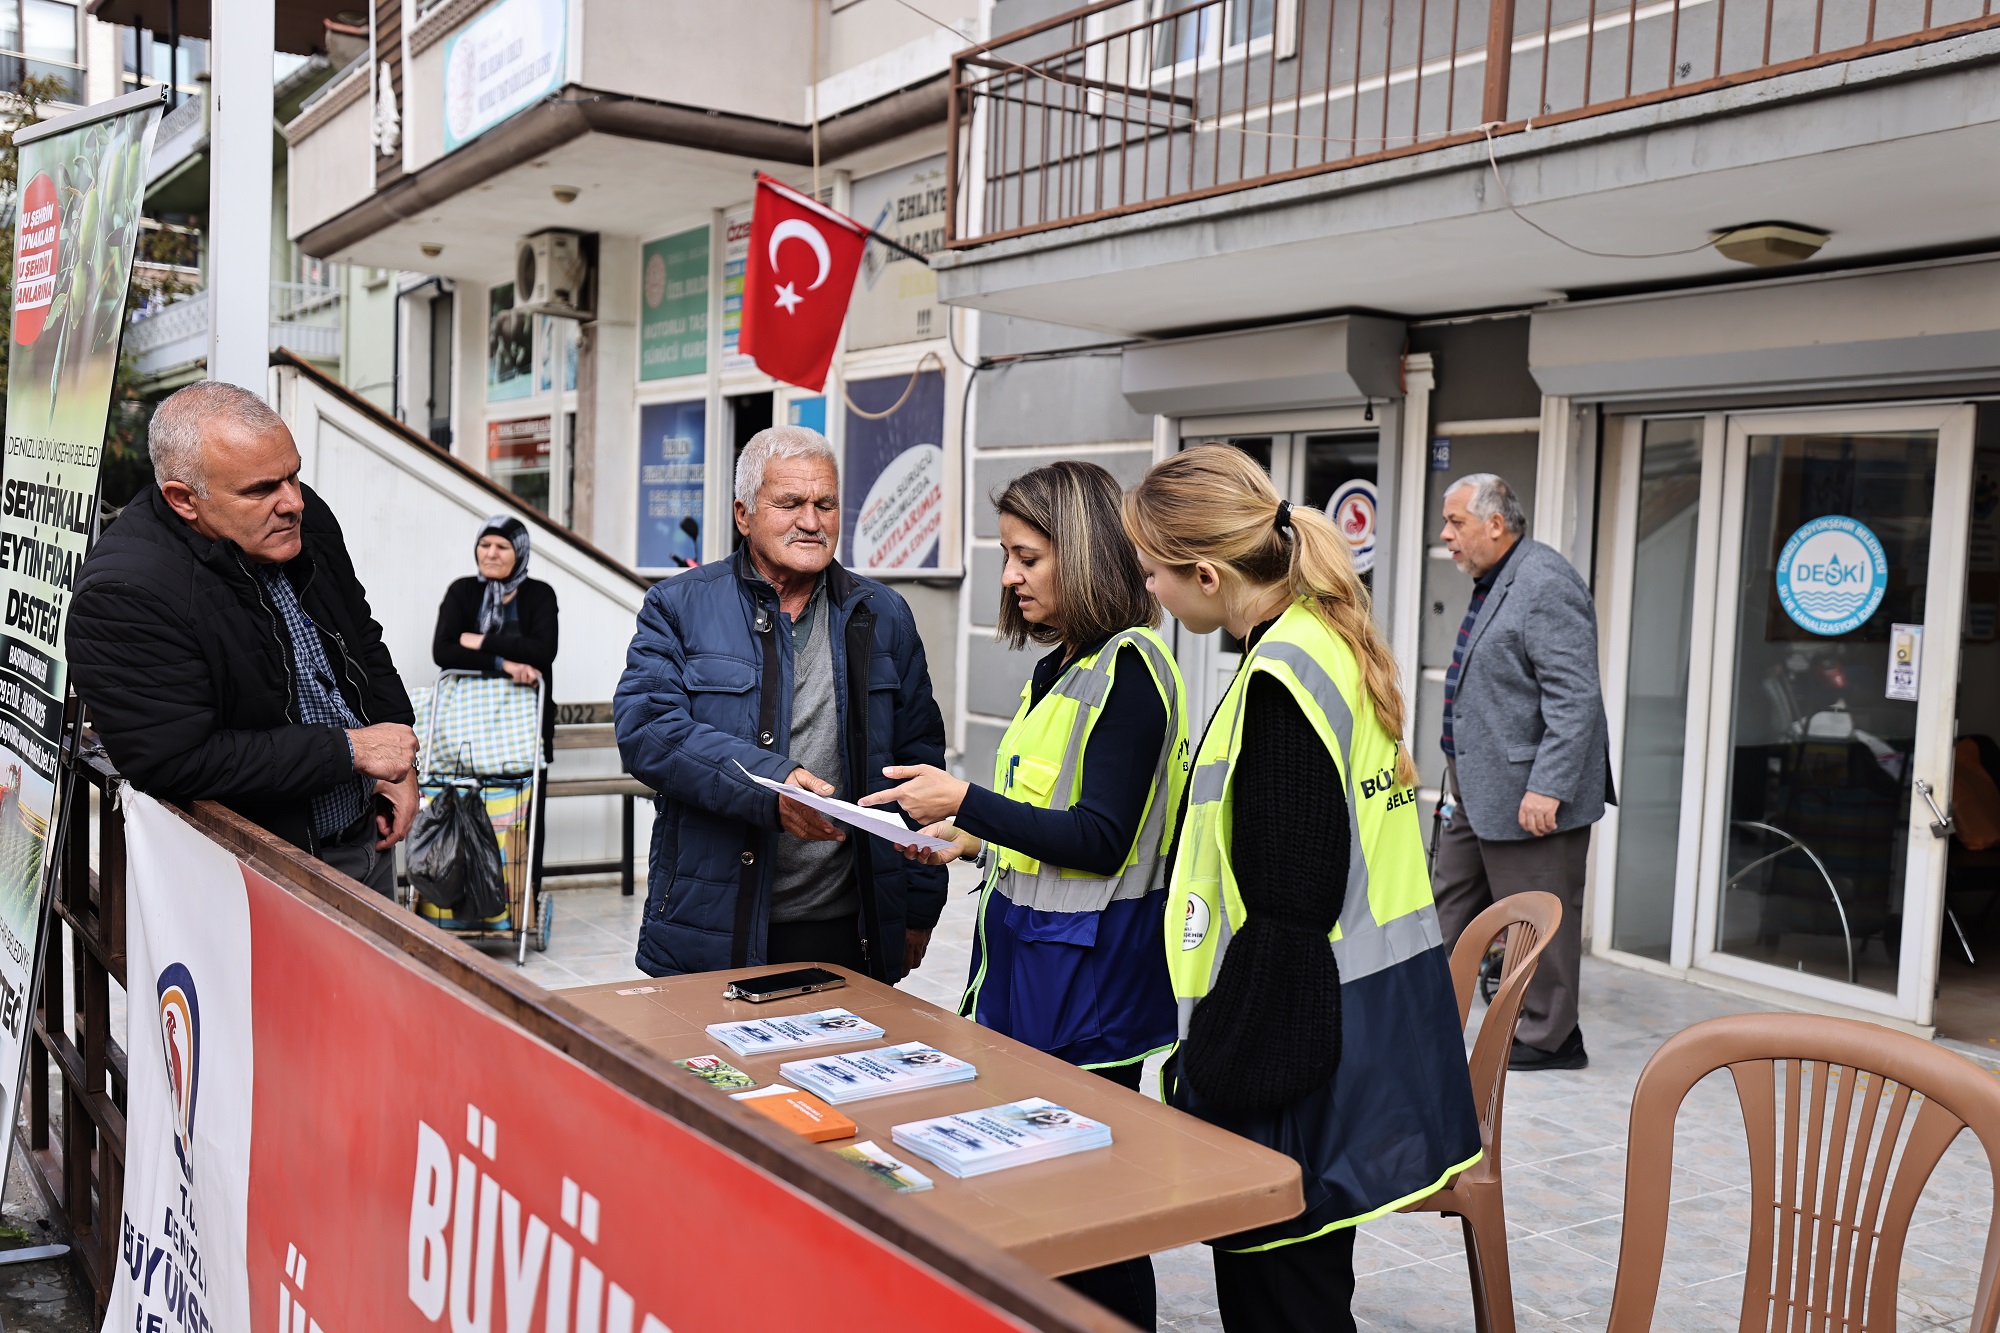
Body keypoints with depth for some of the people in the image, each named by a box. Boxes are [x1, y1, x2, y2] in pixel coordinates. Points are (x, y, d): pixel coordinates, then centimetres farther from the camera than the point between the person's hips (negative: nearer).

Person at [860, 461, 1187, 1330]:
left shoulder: (1129, 666, -15)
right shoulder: (1058, 667, 13)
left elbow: (1100, 840, -20)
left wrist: (965, 801, -22)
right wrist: (973, 839, 7)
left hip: (1090, 960, -9)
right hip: (1028, 941, 9)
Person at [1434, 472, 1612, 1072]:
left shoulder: (1546, 584, -18)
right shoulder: (1493, 583, 14)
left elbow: (1574, 699, -24)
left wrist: (1547, 789, -28)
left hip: (1526, 793, -10)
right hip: (1475, 787, 10)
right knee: (1452, 901, 17)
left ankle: (1548, 1039, 15)